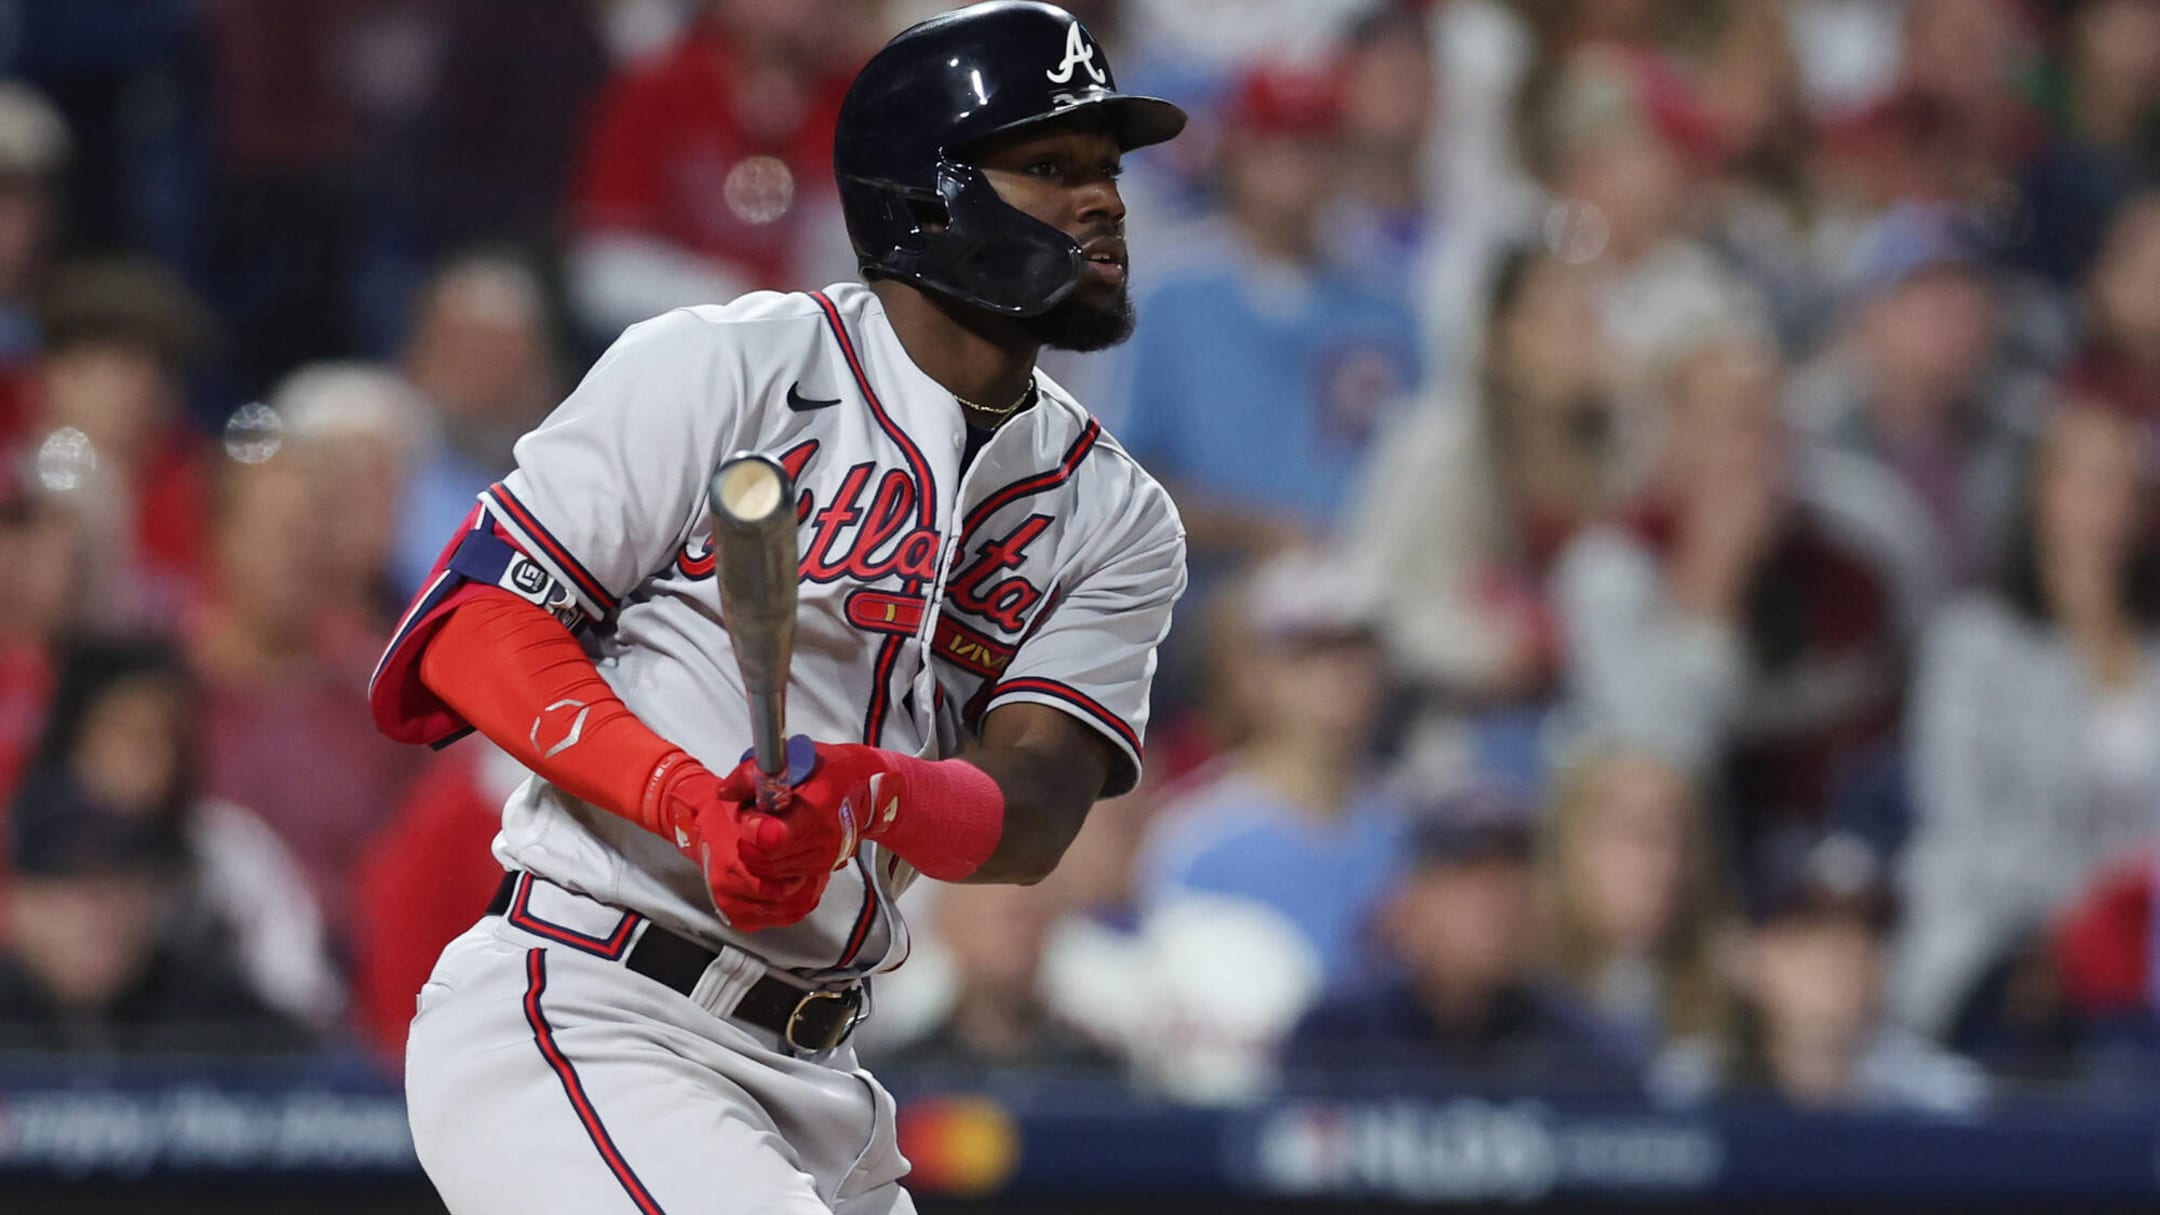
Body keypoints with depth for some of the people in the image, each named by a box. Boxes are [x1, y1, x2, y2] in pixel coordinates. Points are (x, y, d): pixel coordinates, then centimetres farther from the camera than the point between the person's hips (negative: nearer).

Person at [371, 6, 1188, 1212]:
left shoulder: (1115, 520, 10)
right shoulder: (726, 369, -5)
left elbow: (1034, 819, -5)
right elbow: (471, 627, -8)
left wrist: (869, 795, -28)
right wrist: (695, 803, -24)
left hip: (817, 1088, 7)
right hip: (581, 1020, -7)